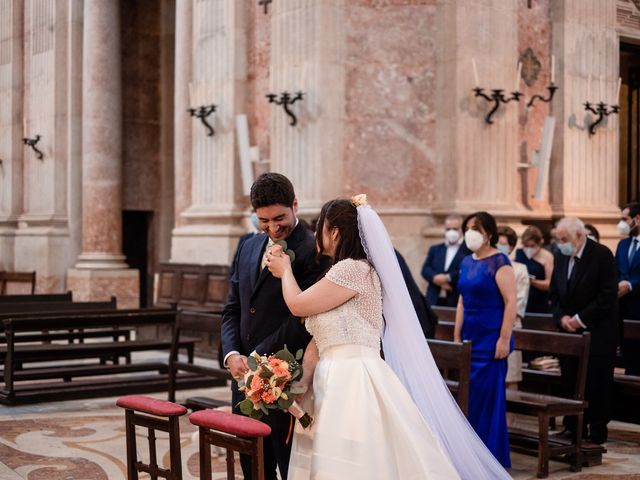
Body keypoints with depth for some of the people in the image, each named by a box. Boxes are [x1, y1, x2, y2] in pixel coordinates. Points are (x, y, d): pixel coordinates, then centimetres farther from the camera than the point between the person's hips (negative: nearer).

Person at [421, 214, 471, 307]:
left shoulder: (469, 250, 2)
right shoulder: (435, 249, 18)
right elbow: (425, 269, 8)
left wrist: (448, 278, -14)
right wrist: (436, 278, -12)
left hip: (458, 302, -4)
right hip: (435, 301, 4)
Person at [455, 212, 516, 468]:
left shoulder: (499, 262, -10)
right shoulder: (467, 262, 12)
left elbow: (510, 302, -15)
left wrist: (504, 339, -19)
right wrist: (457, 336, 11)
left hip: (490, 338, -7)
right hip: (470, 337, 7)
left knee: (489, 395, -2)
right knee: (471, 395, 10)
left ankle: (492, 455, 9)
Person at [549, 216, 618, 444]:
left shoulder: (602, 255, -12)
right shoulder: (561, 257, 7)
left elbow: (608, 295, -16)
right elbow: (554, 293, 11)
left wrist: (581, 319, -17)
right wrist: (561, 317, -7)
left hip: (597, 333, -6)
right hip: (570, 331, 6)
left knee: (597, 384, 0)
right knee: (569, 380, 7)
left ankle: (597, 431, 9)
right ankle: (572, 427, 16)